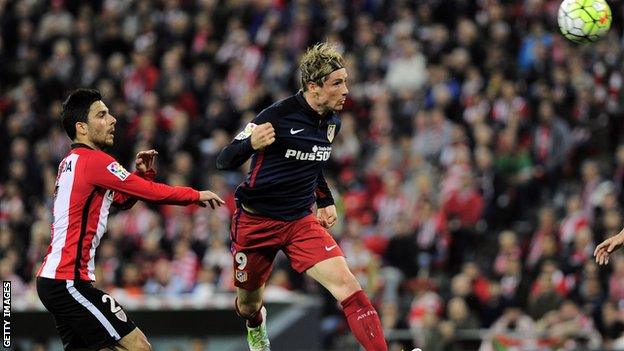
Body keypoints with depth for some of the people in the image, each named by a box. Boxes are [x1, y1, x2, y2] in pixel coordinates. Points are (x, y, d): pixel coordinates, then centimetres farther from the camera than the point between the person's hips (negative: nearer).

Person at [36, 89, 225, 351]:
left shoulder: (73, 161, 17)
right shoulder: (94, 161, -12)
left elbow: (122, 200, 24)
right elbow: (153, 193, -12)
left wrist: (143, 174, 7)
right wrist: (198, 195, 0)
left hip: (52, 277, 10)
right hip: (68, 282, -10)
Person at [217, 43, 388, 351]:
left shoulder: (332, 122, 1)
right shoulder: (277, 116, -20)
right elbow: (224, 161, -18)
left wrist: (325, 201, 19)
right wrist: (251, 144, -37)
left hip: (302, 222, 4)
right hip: (255, 221, -4)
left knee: (347, 286, -20)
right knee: (248, 306, 17)